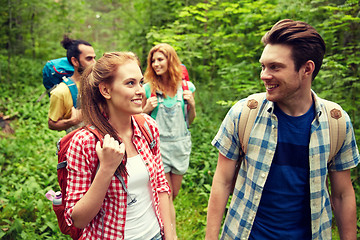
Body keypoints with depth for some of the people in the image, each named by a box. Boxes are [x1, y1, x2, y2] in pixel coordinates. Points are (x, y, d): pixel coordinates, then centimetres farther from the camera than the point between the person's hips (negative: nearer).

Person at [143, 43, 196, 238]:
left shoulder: (187, 87, 0)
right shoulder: (148, 88, -4)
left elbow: (190, 120, 10)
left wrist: (192, 104, -9)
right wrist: (147, 109, -14)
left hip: (181, 143, 3)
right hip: (158, 144, -2)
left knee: (174, 193, 14)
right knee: (166, 195, 0)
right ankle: (172, 233, 18)